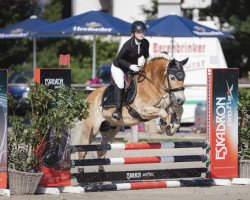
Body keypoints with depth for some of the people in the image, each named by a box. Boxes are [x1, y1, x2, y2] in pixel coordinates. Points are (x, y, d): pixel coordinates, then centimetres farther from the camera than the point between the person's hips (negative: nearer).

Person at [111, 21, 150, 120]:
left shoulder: (145, 43, -12)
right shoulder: (128, 44, -30)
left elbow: (146, 55, 9)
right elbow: (119, 59, -22)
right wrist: (130, 66, -32)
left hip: (133, 66, 7)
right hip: (118, 67, -7)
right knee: (120, 85, -26)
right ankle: (118, 110, -25)